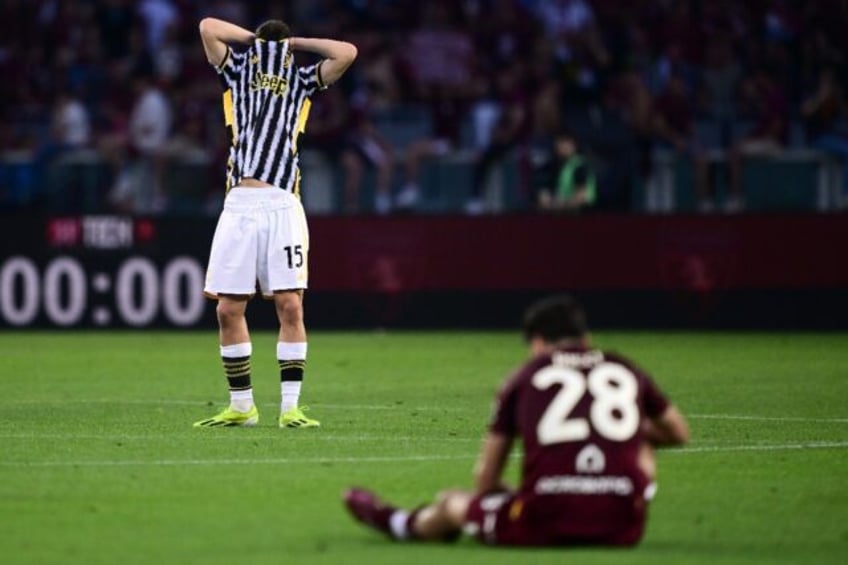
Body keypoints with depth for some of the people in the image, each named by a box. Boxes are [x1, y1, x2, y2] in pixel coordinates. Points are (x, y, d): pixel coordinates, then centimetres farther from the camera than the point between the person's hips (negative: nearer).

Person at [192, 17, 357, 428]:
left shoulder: (301, 80, 17)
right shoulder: (237, 72, 18)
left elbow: (346, 53, 7)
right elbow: (208, 27, 10)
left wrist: (294, 43, 15)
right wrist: (258, 40, 18)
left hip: (281, 205, -1)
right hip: (239, 205, 1)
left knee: (290, 305, -8)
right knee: (228, 308, -1)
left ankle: (290, 407, -5)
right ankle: (241, 407, 10)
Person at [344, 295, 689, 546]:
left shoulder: (526, 377, 11)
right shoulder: (626, 371, 14)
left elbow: (484, 477, 12)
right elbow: (679, 434, 32)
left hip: (545, 524, -1)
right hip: (623, 529, 1)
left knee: (452, 504, 26)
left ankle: (399, 524, 59)